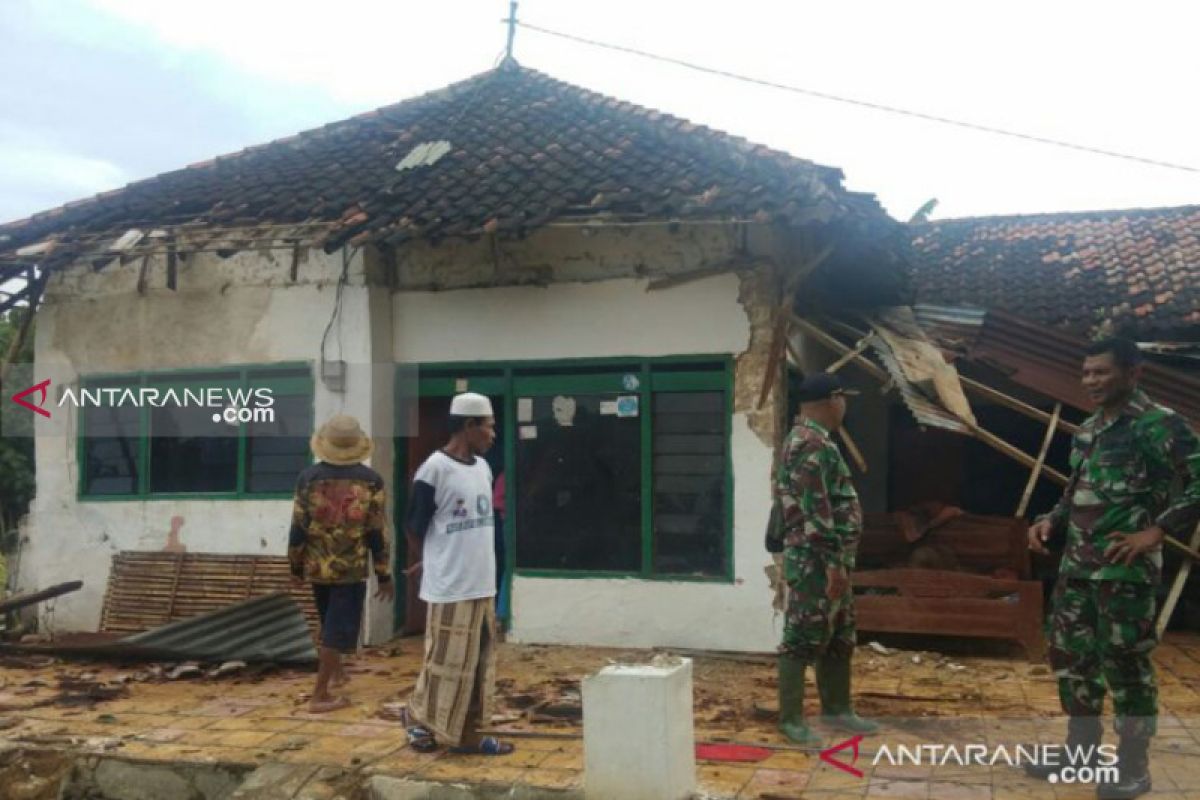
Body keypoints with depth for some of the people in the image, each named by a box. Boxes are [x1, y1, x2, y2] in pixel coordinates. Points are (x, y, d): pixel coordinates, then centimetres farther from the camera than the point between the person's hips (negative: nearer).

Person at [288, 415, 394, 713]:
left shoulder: (308, 478, -4)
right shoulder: (370, 480, -7)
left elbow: (297, 528, -1)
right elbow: (377, 533, -6)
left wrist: (296, 565, 13)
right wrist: (384, 575, 1)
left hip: (316, 566, 3)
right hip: (352, 568, -3)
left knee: (330, 625, 23)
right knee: (338, 630, 2)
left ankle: (336, 672, 41)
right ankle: (320, 696, 0)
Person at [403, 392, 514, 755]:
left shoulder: (483, 468, 9)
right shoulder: (435, 469, -15)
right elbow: (415, 528, -7)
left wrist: (475, 565, 11)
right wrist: (442, 563, 7)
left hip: (483, 586, 8)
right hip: (450, 588, -8)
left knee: (479, 661, 11)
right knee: (445, 661, 1)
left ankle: (467, 732, 20)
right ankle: (420, 720, 19)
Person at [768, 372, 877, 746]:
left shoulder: (808, 441, 16)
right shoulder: (813, 445, -18)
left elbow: (786, 498, 22)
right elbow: (817, 512, -23)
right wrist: (834, 563, -22)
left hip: (826, 561, 11)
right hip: (815, 562, -11)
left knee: (839, 638, 17)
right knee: (802, 640, -2)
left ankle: (836, 710, 27)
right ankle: (791, 719, 6)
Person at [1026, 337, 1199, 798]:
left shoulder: (1158, 425, -10)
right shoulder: (1087, 430, 15)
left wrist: (1157, 531, -21)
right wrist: (1051, 521, 7)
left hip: (1125, 570, -8)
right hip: (1077, 567, 8)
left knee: (1125, 664, 0)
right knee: (1070, 656, 14)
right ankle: (1081, 749, 29)